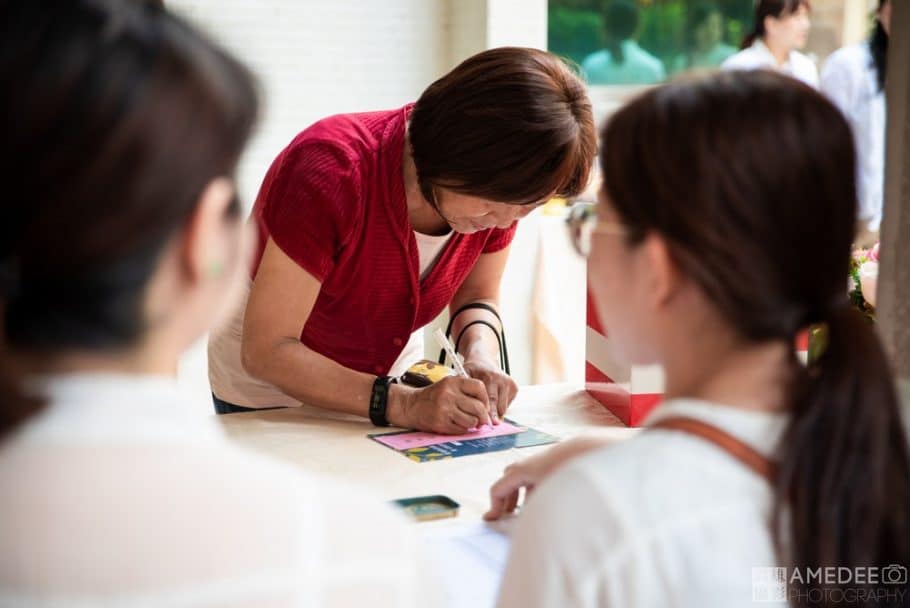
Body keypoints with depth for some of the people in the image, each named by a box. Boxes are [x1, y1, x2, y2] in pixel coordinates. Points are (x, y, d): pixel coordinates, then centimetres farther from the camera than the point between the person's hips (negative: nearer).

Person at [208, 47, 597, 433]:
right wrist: (403, 405, -36)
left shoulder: (503, 189, -16)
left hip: (386, 388, 2)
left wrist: (481, 355, -19)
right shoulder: (333, 171, -31)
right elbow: (266, 351, -29)